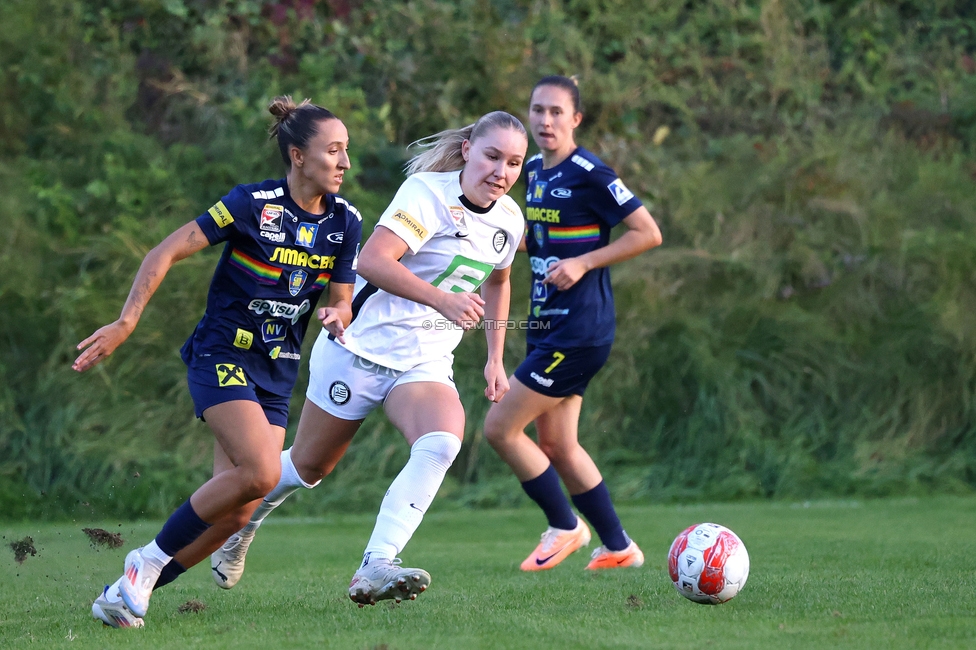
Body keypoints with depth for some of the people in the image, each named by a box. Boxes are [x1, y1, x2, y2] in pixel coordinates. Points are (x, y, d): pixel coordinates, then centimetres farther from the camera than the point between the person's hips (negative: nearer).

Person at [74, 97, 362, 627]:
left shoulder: (345, 221, 2)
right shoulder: (253, 204, -14)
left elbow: (341, 302, 8)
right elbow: (166, 252, -12)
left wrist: (337, 317, -17)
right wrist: (126, 323, -19)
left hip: (277, 374, 6)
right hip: (221, 357, -6)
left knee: (236, 511, -5)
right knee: (261, 473, -25)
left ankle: (125, 592, 8)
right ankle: (149, 560, -8)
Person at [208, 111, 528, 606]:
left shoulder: (509, 220, 4)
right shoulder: (427, 193, -18)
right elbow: (373, 261, -32)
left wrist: (495, 359, 22)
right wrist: (440, 299, -41)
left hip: (426, 365, 5)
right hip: (362, 347, -5)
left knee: (442, 443, -27)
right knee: (308, 465, 10)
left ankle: (376, 567, -34)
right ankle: (240, 525, 41)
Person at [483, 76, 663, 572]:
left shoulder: (589, 174, -14)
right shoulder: (534, 171, 11)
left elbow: (648, 234, -14)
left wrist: (582, 263, -18)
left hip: (579, 329, -9)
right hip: (547, 324, 9)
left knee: (499, 427, -8)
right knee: (556, 445, 11)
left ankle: (565, 526, 7)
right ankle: (617, 546, 21)